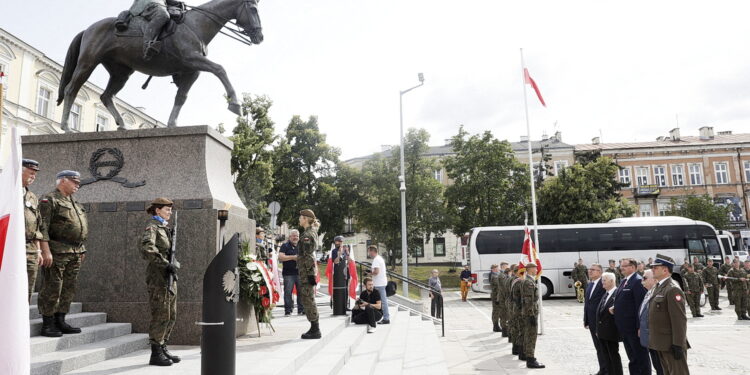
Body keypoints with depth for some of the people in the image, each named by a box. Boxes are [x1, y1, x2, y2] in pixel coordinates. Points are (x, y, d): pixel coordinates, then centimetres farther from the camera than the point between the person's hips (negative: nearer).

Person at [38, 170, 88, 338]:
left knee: (68, 289, 10)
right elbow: (43, 227, -14)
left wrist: (82, 250, 21)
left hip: (75, 254, 8)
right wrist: (46, 251, -20)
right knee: (52, 288, -4)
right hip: (57, 252, -8)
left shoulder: (75, 203, 21)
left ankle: (60, 321, 18)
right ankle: (47, 325, 3)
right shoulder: (49, 200, -5)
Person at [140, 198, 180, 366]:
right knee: (161, 315, -6)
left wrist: (175, 263, 2)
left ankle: (163, 348, 23)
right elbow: (147, 248, -24)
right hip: (158, 276, -9)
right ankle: (156, 354, 3)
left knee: (171, 316, 13)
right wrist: (166, 264, -24)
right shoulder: (152, 226, -8)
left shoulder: (165, 227, 18)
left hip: (169, 277, 9)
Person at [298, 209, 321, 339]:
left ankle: (315, 330, 2)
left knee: (308, 299, -4)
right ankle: (314, 328, 19)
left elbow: (308, 256, -19)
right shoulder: (312, 232, 15)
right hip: (307, 270, 10)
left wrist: (310, 274, -20)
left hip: (306, 270, -10)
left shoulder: (307, 234, -15)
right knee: (307, 299, 13)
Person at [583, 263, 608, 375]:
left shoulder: (604, 284, -14)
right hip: (592, 322, 7)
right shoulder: (589, 285, 12)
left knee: (604, 347, 3)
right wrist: (585, 320, 14)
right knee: (598, 347, 15)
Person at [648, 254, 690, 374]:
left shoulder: (673, 290, -17)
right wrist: (655, 339, 17)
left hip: (671, 344, -9)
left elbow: (679, 320, -21)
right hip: (661, 343, 9)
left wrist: (678, 345, -22)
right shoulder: (658, 287, 12)